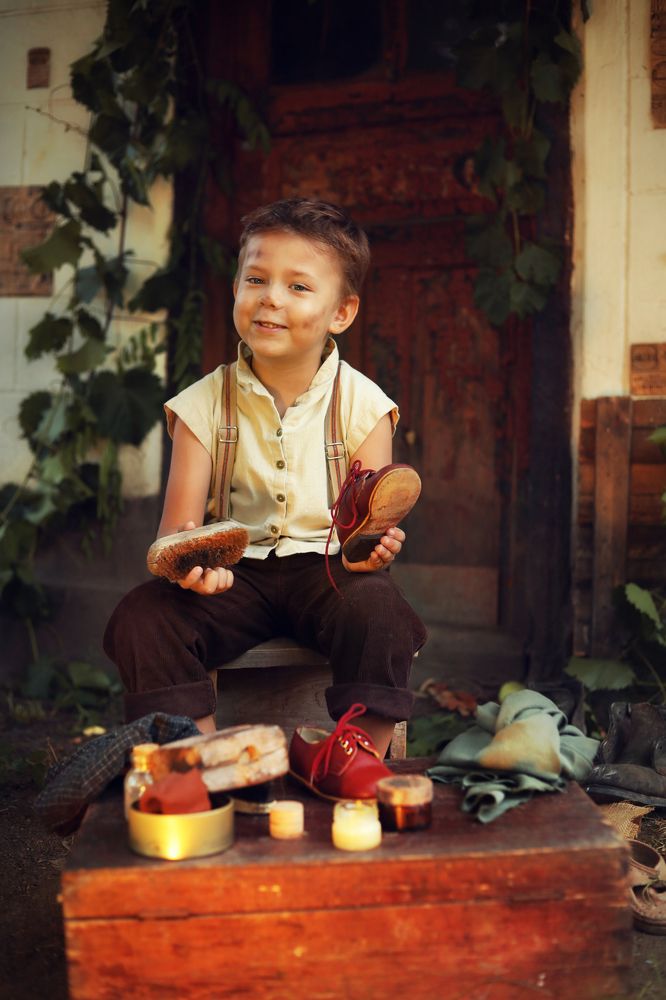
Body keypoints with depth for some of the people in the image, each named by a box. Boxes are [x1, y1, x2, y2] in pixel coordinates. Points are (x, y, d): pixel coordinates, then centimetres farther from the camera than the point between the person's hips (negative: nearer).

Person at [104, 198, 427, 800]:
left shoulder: (361, 403, -1)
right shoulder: (204, 405, 1)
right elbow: (179, 523, -3)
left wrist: (370, 545, -30)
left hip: (327, 568, -1)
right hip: (234, 573, 2)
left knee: (378, 606, -33)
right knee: (142, 617, -22)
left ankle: (361, 752, -16)